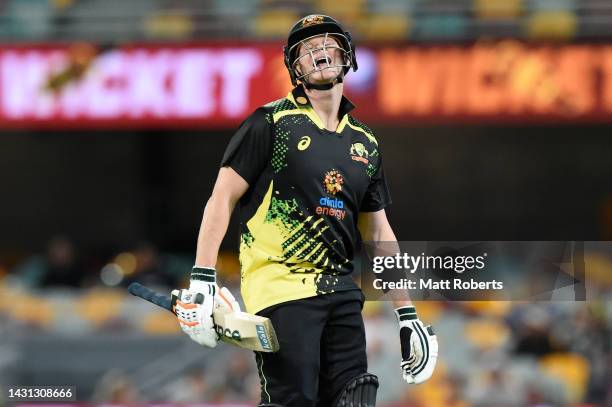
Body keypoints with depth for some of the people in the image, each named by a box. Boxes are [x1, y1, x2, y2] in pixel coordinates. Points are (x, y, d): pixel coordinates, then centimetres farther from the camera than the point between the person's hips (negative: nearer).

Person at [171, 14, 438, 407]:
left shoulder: (365, 143, 15)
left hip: (341, 291, 6)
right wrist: (201, 280, -14)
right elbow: (222, 200, -4)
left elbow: (379, 233, 20)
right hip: (282, 288, -6)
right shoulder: (271, 123, -2)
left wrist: (407, 315, 15)